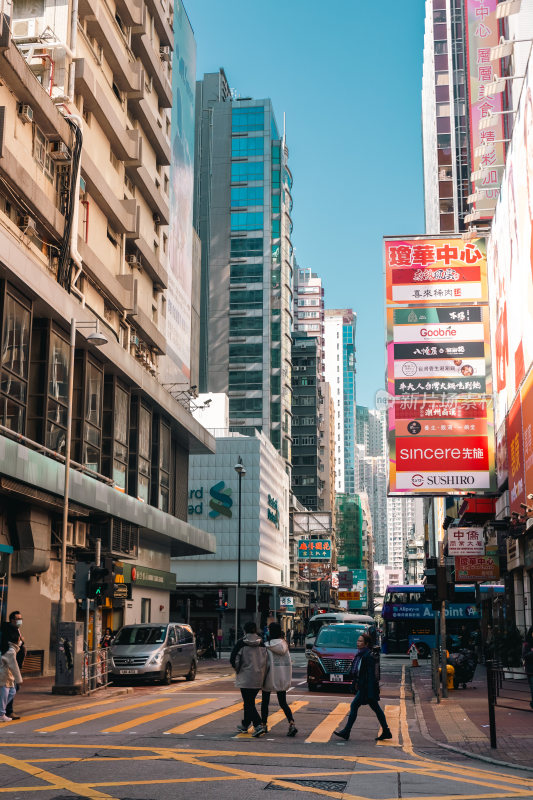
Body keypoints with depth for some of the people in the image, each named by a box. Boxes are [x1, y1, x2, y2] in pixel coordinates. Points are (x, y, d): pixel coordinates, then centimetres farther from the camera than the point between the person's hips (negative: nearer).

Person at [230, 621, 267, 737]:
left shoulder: (241, 643, -8)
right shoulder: (261, 643, 3)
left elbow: (233, 659, -11)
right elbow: (266, 660, 1)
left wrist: (237, 669, 7)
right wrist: (261, 671, 13)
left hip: (246, 677, -5)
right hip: (258, 678, 5)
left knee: (248, 703, -3)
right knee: (250, 702, 19)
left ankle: (258, 726, -17)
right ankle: (245, 725, 29)